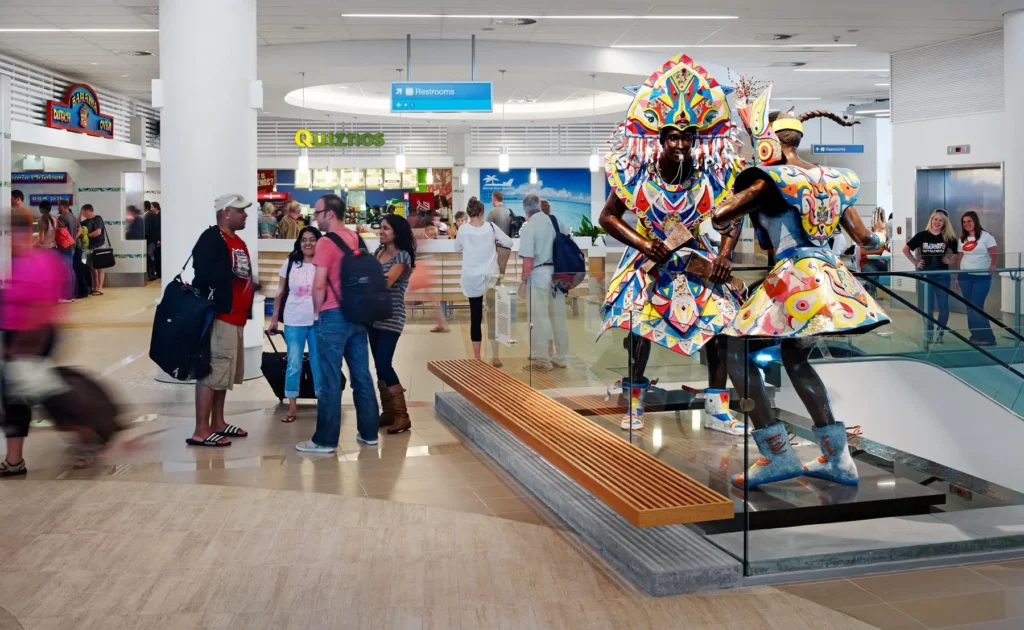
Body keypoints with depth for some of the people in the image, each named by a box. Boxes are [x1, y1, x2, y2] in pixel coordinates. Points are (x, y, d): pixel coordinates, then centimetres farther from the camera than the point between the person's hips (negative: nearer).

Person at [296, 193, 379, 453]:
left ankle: (326, 440, 3)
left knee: (330, 380, -2)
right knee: (362, 375, 11)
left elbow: (319, 285, -17)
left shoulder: (326, 242, -12)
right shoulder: (356, 238, 10)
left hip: (334, 315, -7)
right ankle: (369, 432, 16)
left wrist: (317, 310, -1)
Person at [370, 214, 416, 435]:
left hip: (391, 318, -7)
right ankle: (388, 411, 18)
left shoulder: (402, 256, -10)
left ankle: (402, 416, -3)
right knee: (379, 365, 9)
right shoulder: (378, 251, 11)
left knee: (384, 364, -11)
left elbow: (385, 283, -21)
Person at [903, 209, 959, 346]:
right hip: (925, 275, 0)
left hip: (942, 275, 1)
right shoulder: (922, 235, -2)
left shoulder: (948, 237, -1)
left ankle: (939, 334, 18)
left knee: (943, 307, 2)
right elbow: (906, 249, 8)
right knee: (927, 307, 4)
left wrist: (950, 260, 0)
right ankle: (929, 334, 16)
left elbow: (959, 251, 13)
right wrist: (915, 262, 2)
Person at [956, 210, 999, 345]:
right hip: (965, 276, 6)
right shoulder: (963, 239, 12)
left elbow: (994, 254, -11)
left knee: (977, 307, -10)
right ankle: (976, 336, 12)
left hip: (981, 277, -6)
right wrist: (957, 276, 11)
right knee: (970, 307, 5)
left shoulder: (986, 236, -6)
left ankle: (986, 337, -3)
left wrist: (992, 266, -29)